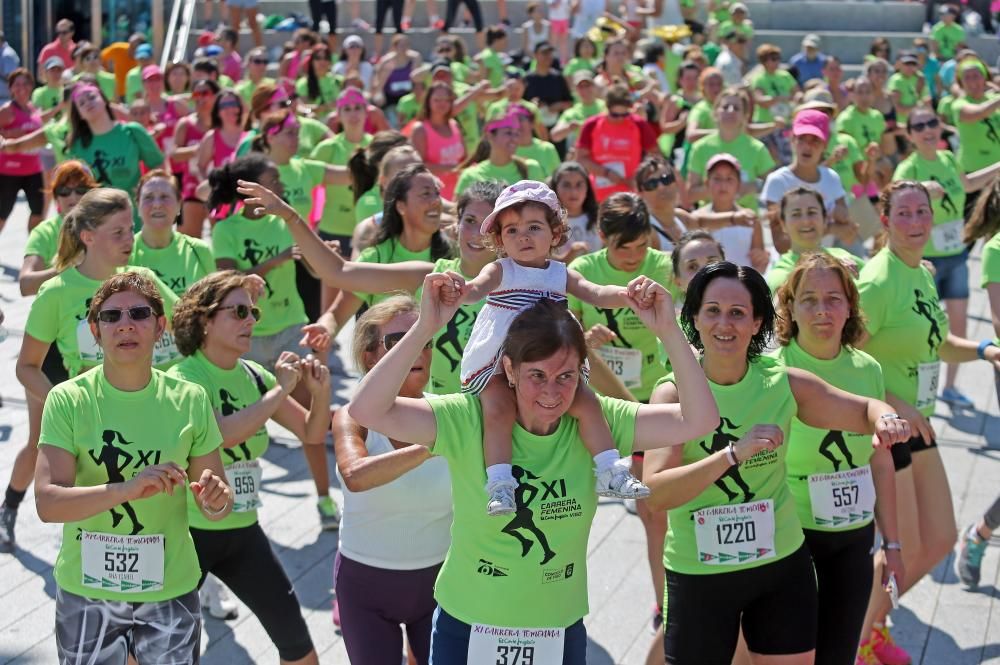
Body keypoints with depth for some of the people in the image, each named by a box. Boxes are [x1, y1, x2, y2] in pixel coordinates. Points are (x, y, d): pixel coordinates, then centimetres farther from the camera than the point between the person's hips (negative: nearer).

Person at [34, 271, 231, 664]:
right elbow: (47, 503, -19)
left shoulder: (189, 400, -4)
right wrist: (127, 488, -34)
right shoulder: (68, 400, -9)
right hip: (86, 591, -1)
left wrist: (215, 501, -20)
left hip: (171, 592, 1)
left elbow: (219, 502, 4)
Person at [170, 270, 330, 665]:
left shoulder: (254, 376, 2)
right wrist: (280, 391, -26)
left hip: (243, 531, 6)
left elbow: (312, 434, 9)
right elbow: (220, 434, -32)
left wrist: (320, 392, -10)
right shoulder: (183, 378, -14)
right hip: (191, 531, -6)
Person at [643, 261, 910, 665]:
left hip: (782, 564, 3)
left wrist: (885, 419, -14)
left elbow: (865, 410, 9)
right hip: (698, 575, -2)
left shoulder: (784, 384, -5)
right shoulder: (674, 392, -12)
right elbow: (655, 493, -23)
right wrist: (734, 453, -33)